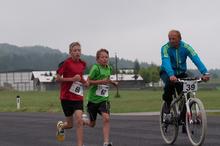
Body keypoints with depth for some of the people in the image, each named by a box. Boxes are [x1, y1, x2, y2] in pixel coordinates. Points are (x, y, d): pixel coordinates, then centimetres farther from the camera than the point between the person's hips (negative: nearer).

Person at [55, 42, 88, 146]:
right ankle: (61, 125, 44)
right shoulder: (66, 63, -12)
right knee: (70, 124, 8)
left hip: (78, 97, 3)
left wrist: (83, 82, 4)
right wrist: (72, 79, -20)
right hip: (66, 97, -3)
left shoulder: (83, 64, 6)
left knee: (79, 120, -15)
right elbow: (57, 79, -11)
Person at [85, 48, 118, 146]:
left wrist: (112, 82, 9)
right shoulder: (95, 68, -15)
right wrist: (101, 81, -26)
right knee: (92, 124, 9)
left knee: (106, 118, -22)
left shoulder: (108, 68, 5)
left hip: (104, 99, 4)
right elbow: (88, 81, -18)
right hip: (93, 99, -3)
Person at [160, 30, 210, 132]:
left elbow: (196, 59, -27)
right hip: (167, 73, -2)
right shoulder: (165, 48, -21)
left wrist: (204, 73, -43)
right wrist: (171, 75, -56)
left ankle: (184, 123, 1)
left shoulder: (185, 47, -15)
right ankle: (167, 105, -14)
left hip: (181, 73, 3)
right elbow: (166, 62, -37)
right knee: (169, 83, -37)